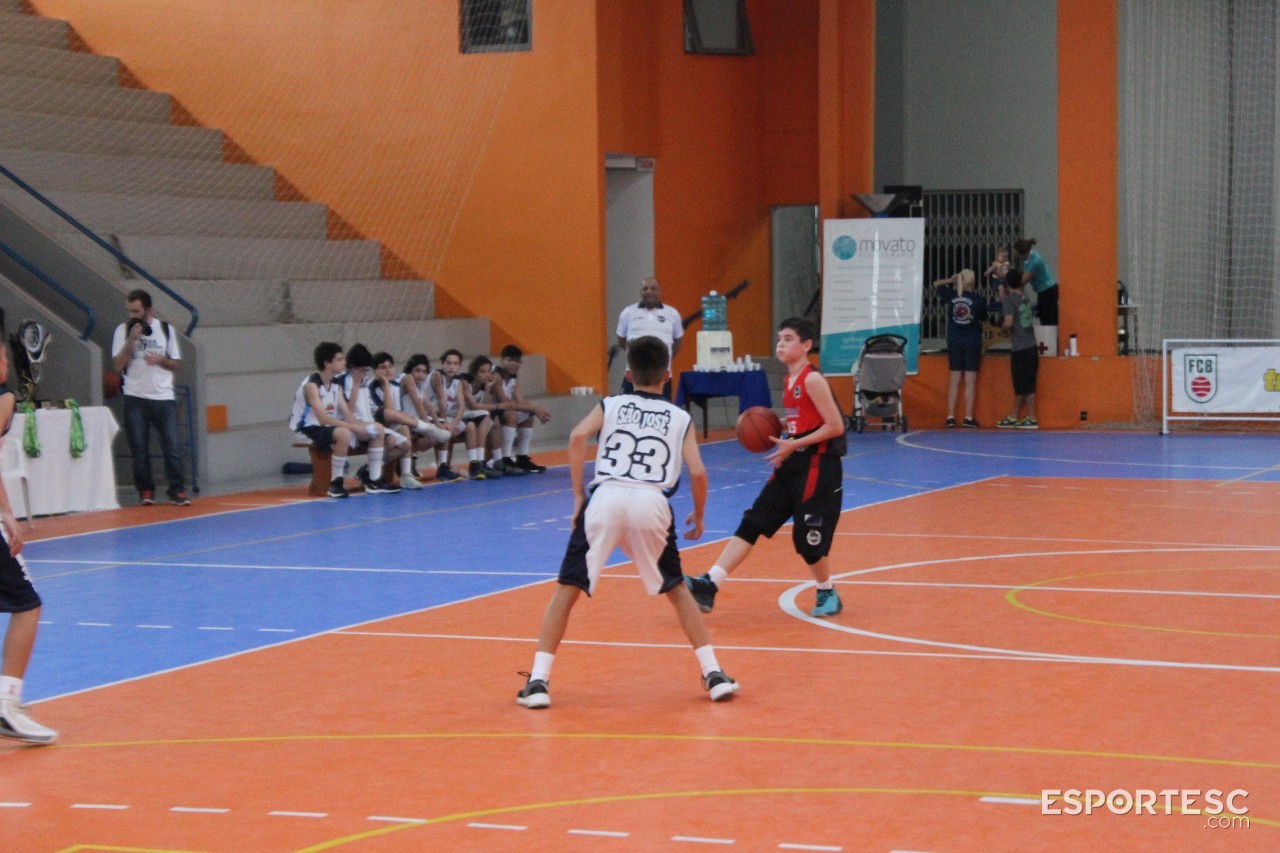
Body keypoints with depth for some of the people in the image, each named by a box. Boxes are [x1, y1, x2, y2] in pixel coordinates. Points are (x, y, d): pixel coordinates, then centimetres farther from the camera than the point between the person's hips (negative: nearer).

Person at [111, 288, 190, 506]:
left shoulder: (165, 329, 7)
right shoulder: (123, 330, 3)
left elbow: (177, 364, 10)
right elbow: (117, 365, -5)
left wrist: (161, 360, -11)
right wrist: (132, 339, -14)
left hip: (163, 398, 0)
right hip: (135, 399, 0)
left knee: (172, 447, -6)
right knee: (139, 449, -1)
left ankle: (177, 492, -1)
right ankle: (145, 491, 11)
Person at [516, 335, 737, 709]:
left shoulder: (610, 406, 18)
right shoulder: (680, 418, 19)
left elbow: (578, 437, -1)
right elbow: (698, 473, 7)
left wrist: (578, 495, 4)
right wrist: (698, 516, 23)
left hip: (605, 497, -1)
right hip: (652, 502, 1)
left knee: (567, 588, 10)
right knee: (676, 589, 21)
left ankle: (538, 681, 1)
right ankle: (713, 674, 15)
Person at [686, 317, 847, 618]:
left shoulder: (813, 380, -15)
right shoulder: (790, 380, 11)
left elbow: (835, 426, -18)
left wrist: (793, 445, -18)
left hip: (817, 468, -8)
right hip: (791, 466, 8)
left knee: (807, 538, -1)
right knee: (752, 523, 0)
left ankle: (828, 594, 23)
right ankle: (709, 585, -6)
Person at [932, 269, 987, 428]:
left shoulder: (951, 296, -1)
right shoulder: (978, 300, -8)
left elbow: (937, 283, 16)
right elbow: (983, 319, 4)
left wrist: (951, 280, 13)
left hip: (954, 342, 3)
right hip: (972, 343, -3)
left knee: (954, 381, 7)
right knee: (970, 382, 1)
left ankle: (950, 417, 3)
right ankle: (968, 417, -2)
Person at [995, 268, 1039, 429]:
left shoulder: (1009, 299, -11)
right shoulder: (1024, 296, 10)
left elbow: (1008, 323, -23)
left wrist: (1004, 327, -3)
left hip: (1019, 349, -7)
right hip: (1031, 346, 7)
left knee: (1026, 385, -2)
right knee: (1020, 385, 12)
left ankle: (1031, 419, 2)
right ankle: (1013, 418, 19)